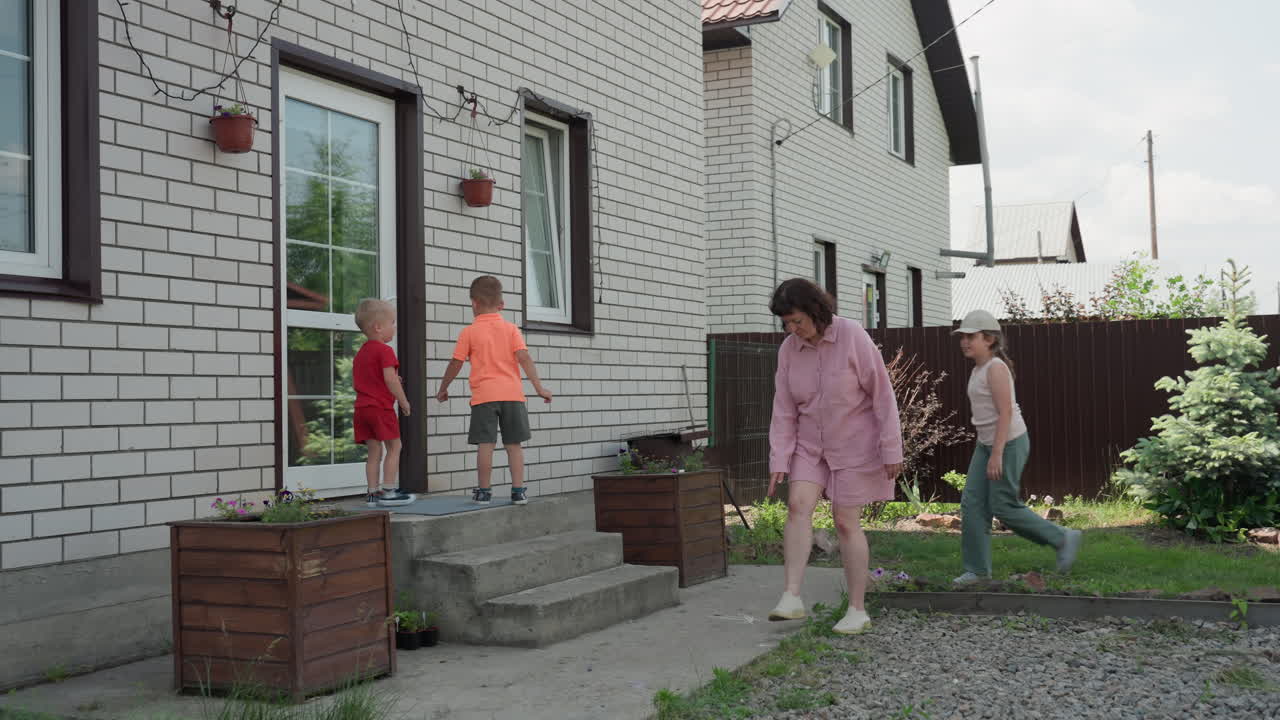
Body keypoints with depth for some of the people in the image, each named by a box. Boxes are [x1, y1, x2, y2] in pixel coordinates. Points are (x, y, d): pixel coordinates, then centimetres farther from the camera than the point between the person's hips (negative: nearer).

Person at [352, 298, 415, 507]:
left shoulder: (360, 353, 18)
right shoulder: (384, 351, -10)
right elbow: (390, 379, -19)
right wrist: (404, 401, -9)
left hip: (362, 407, 8)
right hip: (381, 407, -8)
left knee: (374, 451, 10)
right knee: (394, 447, 1)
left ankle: (373, 493, 8)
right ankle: (388, 492, -2)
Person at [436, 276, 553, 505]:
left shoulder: (469, 332, 2)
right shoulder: (511, 329, 6)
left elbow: (455, 364, 4)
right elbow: (524, 357, -4)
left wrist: (443, 389, 18)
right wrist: (539, 387, -4)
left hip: (484, 395, -2)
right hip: (512, 393, 2)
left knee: (485, 444, -1)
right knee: (513, 444, 7)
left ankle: (484, 491, 2)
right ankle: (518, 490, 6)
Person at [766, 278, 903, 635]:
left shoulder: (853, 336, -21)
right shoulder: (789, 349, -6)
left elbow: (882, 393, -18)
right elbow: (785, 411, -4)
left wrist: (891, 450, -18)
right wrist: (779, 462, -11)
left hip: (855, 443, -4)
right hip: (812, 444, 4)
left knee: (846, 523, -5)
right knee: (798, 505, -18)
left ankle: (858, 610, 9)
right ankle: (791, 598, -22)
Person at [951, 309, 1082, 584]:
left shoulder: (995, 368, -16)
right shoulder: (978, 370, 11)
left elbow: (1006, 412, -21)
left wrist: (997, 454, -24)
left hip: (1009, 442, -9)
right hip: (986, 443, 9)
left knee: (1003, 507, -3)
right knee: (972, 503, 2)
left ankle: (1063, 538, 13)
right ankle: (977, 569, 7)